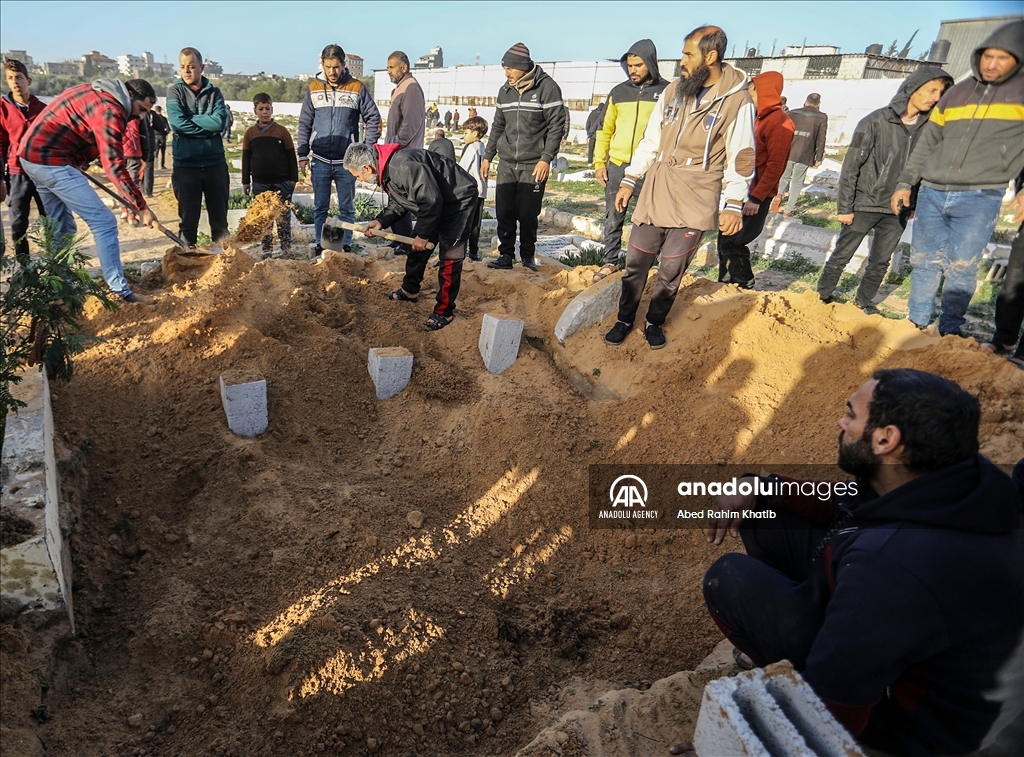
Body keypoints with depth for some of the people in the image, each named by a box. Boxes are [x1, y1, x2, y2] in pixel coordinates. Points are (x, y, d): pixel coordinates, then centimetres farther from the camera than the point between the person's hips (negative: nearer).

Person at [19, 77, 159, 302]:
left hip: (30, 153, 10)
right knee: (104, 222, -11)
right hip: (52, 161, -10)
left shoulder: (96, 92, 15)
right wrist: (141, 207, -22)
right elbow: (114, 166, -22)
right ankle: (120, 292, -13)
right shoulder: (109, 109, -16)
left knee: (61, 227, 18)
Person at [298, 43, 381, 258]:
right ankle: (320, 245, 16)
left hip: (347, 160, -2)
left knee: (347, 207, 6)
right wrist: (303, 155, 3)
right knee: (320, 207, 8)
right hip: (320, 160, 2)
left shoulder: (357, 88, -3)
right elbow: (304, 124, 7)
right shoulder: (313, 88, 4)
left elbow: (374, 119, 1)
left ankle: (346, 246, 15)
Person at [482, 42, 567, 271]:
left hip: (534, 164, -5)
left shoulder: (546, 87, -6)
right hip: (506, 164, 5)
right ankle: (506, 255, 12)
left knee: (528, 214, -2)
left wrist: (546, 158, -15)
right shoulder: (505, 91, 12)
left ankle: (528, 255, 15)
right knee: (504, 212, 2)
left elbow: (557, 125, -8)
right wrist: (487, 156, 16)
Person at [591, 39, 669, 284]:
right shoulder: (618, 93, 9)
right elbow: (604, 130, 12)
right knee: (613, 218, 7)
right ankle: (610, 262, 19)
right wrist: (599, 163, 4)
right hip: (617, 167, 3)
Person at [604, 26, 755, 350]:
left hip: (694, 202, -4)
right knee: (636, 262, 7)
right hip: (654, 194, 4)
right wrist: (629, 179, 10)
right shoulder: (674, 90, 6)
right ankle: (625, 319, 22)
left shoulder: (737, 101, -7)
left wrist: (734, 204, -13)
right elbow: (650, 140, 12)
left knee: (671, 270, 4)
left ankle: (655, 322, 24)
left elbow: (740, 158, -6)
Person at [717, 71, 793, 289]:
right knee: (726, 239, 10)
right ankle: (727, 284, 20)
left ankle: (744, 286, 3)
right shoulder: (760, 119, 16)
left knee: (732, 242, -9)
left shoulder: (779, 123, -13)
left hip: (756, 195, -9)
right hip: (744, 190, 9)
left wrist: (757, 197, -23)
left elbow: (775, 166, -19)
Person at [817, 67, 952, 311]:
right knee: (841, 257, 6)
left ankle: (864, 302, 27)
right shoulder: (876, 122, -12)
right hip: (864, 206, -4)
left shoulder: (929, 126, 1)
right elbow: (851, 167, -11)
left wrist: (916, 203, 7)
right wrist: (845, 207, -12)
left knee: (880, 263, 12)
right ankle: (822, 297, 21)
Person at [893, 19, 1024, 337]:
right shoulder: (956, 93, 12)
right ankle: (916, 324, 17)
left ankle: (949, 331, 7)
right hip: (931, 194, 3)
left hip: (980, 199, -3)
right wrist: (905, 183, 11)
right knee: (924, 262, 6)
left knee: (961, 268, -4)